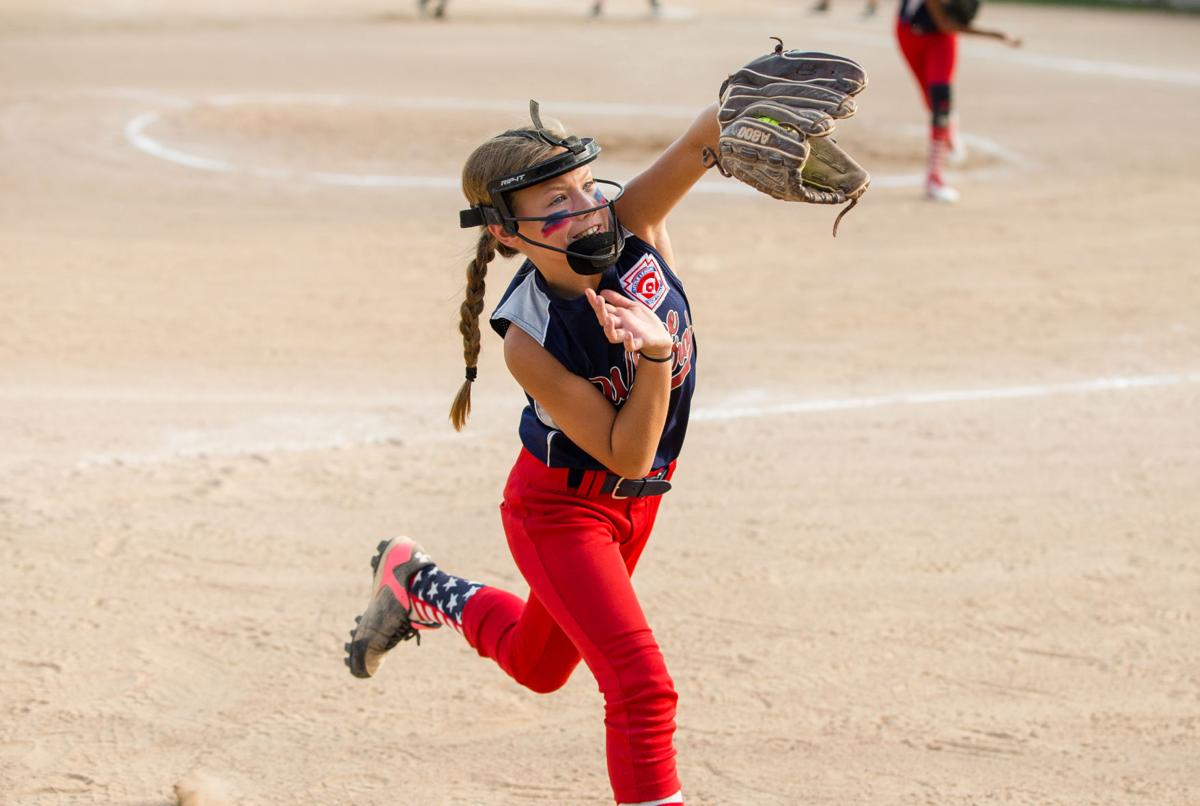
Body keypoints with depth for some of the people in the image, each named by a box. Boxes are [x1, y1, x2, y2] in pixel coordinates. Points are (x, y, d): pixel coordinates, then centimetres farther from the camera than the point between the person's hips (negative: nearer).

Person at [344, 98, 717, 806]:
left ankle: (421, 588, 50)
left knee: (539, 664, 25)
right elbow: (625, 454, -26)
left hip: (638, 499, 6)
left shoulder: (634, 225, -21)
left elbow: (702, 139, -36)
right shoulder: (528, 341, -30)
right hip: (560, 509, -6)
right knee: (641, 683, -18)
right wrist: (654, 356, -40)